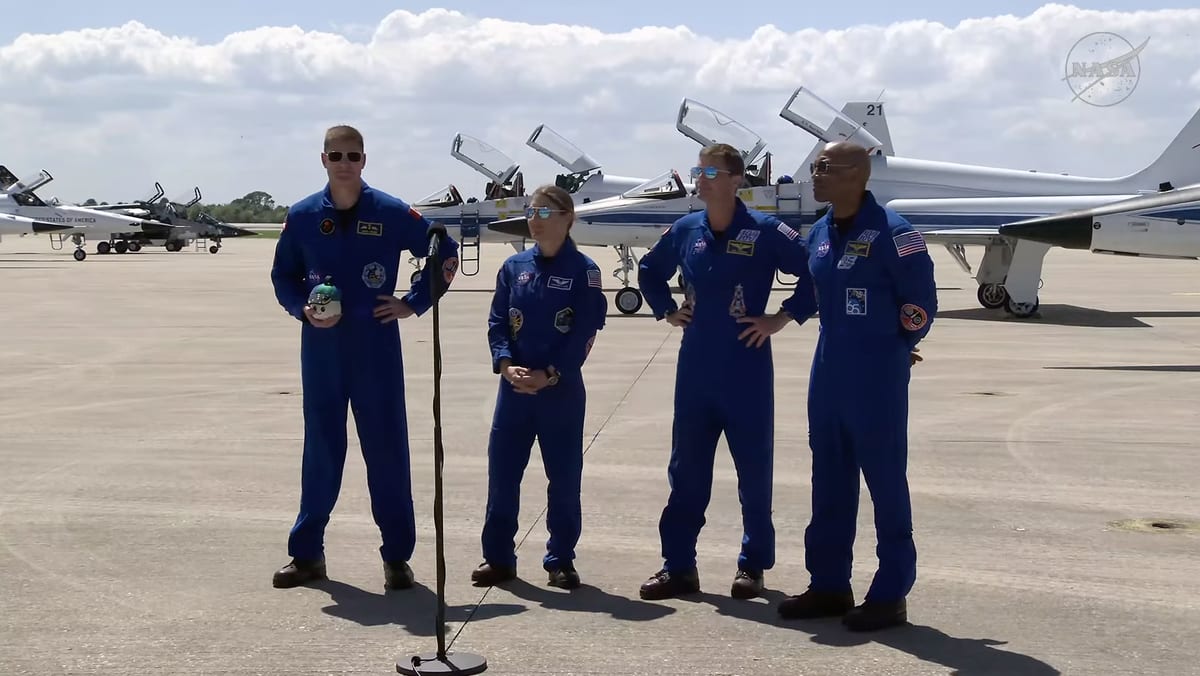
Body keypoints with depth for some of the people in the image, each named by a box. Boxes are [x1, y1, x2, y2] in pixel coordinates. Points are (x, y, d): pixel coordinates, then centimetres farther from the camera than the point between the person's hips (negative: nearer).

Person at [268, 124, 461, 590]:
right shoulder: (302, 216, 3)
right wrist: (303, 309, -6)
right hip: (321, 350, 2)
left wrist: (414, 303, 0)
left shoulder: (392, 213, -2)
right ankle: (307, 553, 19)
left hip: (377, 348, -1)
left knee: (387, 448, 2)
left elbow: (446, 255, 6)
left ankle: (397, 556, 11)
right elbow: (283, 276, 13)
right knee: (321, 450, 8)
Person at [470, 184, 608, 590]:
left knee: (564, 476, 4)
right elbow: (497, 322, 4)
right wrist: (506, 366, -13)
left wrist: (549, 375, -17)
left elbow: (584, 332, -9)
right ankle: (498, 557, 17)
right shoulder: (514, 266, 7)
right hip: (514, 385, 3)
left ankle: (560, 560, 17)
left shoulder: (583, 270, -3)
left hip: (562, 389, -3)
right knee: (502, 471, 5)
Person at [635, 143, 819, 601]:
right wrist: (666, 311, 13)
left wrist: (784, 318, -9)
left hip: (746, 370, -4)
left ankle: (752, 566, 18)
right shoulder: (685, 231, 6)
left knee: (754, 470, 6)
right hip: (694, 369, 4)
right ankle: (678, 566, 17)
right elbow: (649, 271, 25)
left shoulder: (765, 232, -9)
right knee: (686, 469, 8)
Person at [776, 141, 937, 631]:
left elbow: (920, 301, -10)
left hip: (877, 375, -8)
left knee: (885, 481, 1)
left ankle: (890, 595, 10)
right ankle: (829, 586, 23)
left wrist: (894, 347, 1)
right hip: (828, 371, 8)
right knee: (830, 480, 13)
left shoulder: (891, 233, -14)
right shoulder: (819, 233, 10)